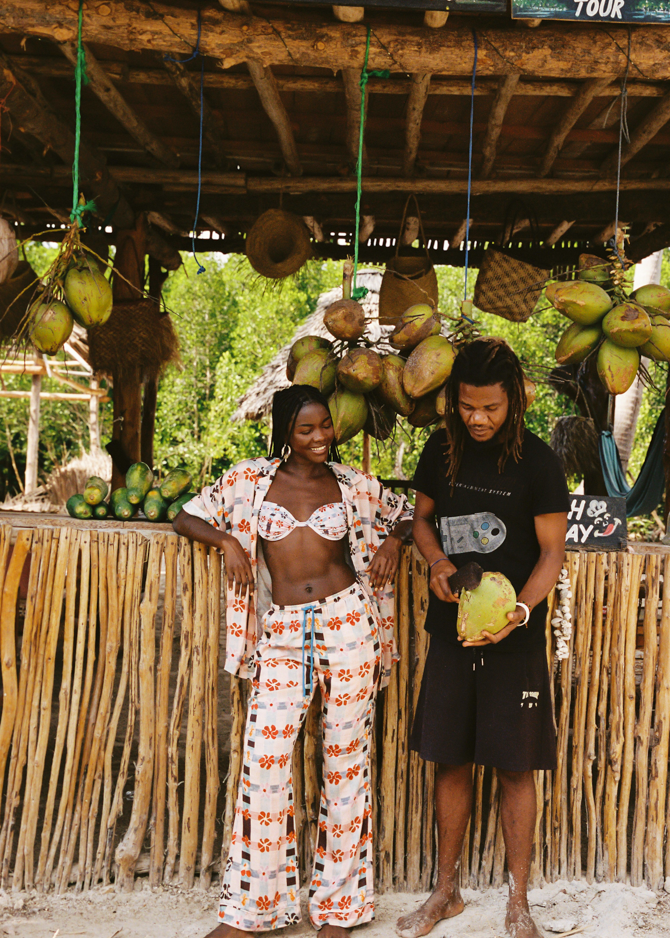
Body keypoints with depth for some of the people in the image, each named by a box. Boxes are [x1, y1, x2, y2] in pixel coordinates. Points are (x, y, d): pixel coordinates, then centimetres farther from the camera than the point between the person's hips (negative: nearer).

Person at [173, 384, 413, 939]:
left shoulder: (354, 485, 8)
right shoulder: (251, 480, 6)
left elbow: (407, 514, 22)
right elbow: (187, 518, 13)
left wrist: (393, 540, 1)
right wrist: (229, 541, -4)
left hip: (348, 623, 0)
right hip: (282, 633, 0)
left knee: (347, 759, 6)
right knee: (265, 762, -2)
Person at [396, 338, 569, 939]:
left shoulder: (538, 462, -9)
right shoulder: (442, 450, 2)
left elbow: (552, 554, -7)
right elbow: (422, 517, 14)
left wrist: (518, 610, -24)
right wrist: (436, 561, -7)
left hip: (515, 641, -3)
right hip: (451, 631, 3)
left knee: (514, 769, 5)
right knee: (451, 763, 12)